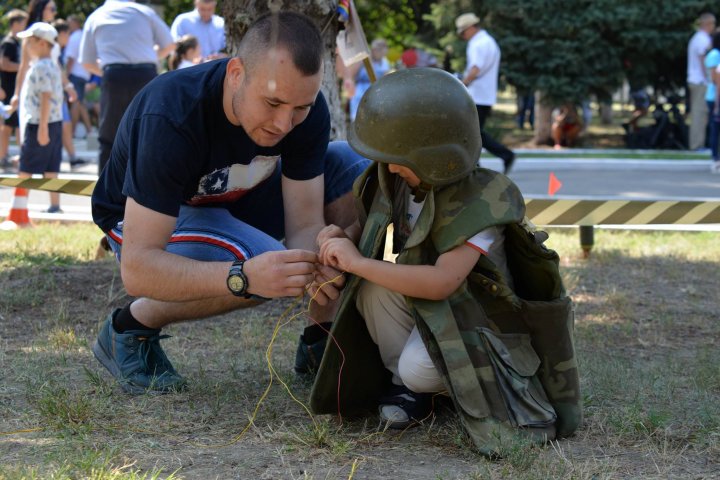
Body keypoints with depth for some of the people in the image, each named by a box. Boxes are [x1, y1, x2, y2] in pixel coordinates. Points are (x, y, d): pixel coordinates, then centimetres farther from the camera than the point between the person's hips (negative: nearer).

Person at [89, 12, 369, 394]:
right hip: (146, 222, -5)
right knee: (260, 260, -35)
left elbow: (305, 224, -18)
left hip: (235, 200, 6)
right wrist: (245, 277, -55)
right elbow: (136, 268, -40)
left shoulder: (306, 110, -21)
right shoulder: (172, 116, -37)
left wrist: (316, 265, -43)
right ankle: (131, 326, -9)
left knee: (352, 170, -15)